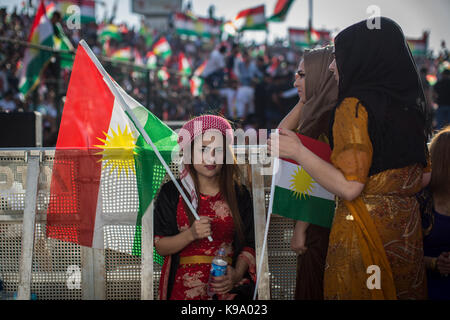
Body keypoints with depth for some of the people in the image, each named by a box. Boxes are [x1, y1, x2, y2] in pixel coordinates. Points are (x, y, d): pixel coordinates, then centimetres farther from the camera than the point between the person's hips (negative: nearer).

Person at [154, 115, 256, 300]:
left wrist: (237, 274, -9)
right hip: (183, 290, -3)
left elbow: (249, 245, 9)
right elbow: (160, 247, 4)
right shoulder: (171, 193, 7)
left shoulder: (239, 194, 10)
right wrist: (191, 235, -13)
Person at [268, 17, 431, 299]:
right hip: (407, 227, 7)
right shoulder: (409, 104, 7)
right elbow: (424, 176, 11)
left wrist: (298, 152, -13)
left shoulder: (354, 106, -15)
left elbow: (349, 186, -22)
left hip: (365, 231, -7)